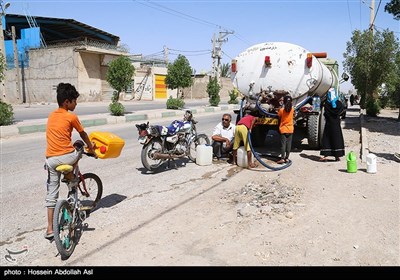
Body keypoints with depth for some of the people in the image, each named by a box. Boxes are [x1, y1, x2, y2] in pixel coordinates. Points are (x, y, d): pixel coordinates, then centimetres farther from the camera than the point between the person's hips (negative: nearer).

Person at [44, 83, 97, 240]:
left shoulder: (51, 116, 15)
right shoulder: (71, 117, -4)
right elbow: (83, 135, 8)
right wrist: (91, 149, 24)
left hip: (51, 159, 6)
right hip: (66, 157, -6)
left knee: (51, 194, 11)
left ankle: (50, 229, 12)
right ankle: (70, 173, 18)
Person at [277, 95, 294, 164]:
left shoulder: (281, 110, -11)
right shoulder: (292, 109, -3)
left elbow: (279, 119, -1)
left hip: (283, 129, -2)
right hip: (290, 129, 3)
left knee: (283, 144, -1)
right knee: (289, 144, 7)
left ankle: (282, 158, -6)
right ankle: (287, 158, 10)